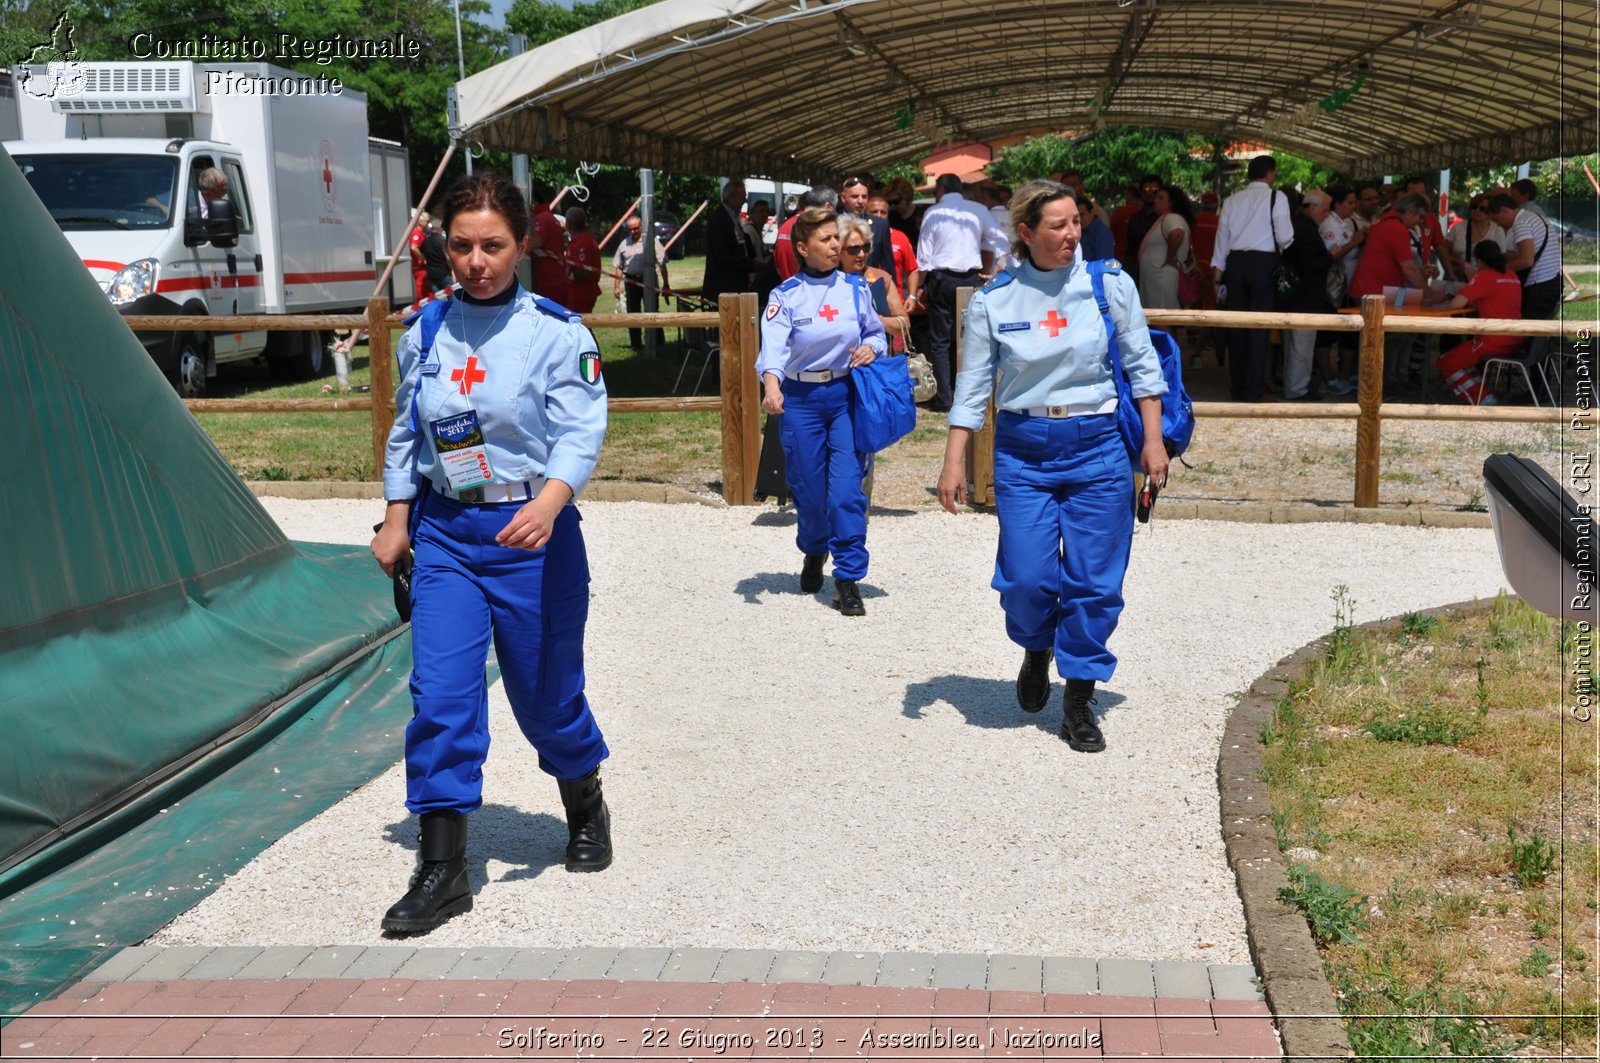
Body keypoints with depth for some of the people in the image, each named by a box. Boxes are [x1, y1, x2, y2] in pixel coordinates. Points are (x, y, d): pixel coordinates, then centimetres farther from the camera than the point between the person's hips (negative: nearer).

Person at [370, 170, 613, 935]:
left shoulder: (556, 331, -8)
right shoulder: (426, 333, 6)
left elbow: (581, 431, -16)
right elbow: (404, 430, 16)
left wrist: (549, 501, -33)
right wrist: (396, 520, 13)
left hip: (532, 534, -3)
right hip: (445, 534, 3)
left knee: (546, 691, 9)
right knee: (439, 694, -7)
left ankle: (585, 806, 40)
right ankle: (442, 870, 0)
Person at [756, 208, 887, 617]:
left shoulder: (855, 288, 5)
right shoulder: (786, 295, -3)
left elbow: (876, 332, 17)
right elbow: (773, 343, -18)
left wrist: (871, 348, -6)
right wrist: (771, 384, -37)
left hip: (847, 395, 1)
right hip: (801, 399, -1)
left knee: (847, 488, -9)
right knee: (809, 489, 6)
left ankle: (848, 579, -4)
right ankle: (814, 553, 37)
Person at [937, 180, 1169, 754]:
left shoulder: (1111, 284, -2)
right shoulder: (992, 301, -1)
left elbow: (1142, 364, 4)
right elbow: (973, 386, 4)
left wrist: (1153, 441, 1)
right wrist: (954, 463, 0)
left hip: (1097, 446, 0)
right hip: (1022, 449, 0)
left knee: (1095, 581, 0)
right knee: (1026, 578, -6)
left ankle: (1079, 700, 16)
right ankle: (1036, 648, 30)